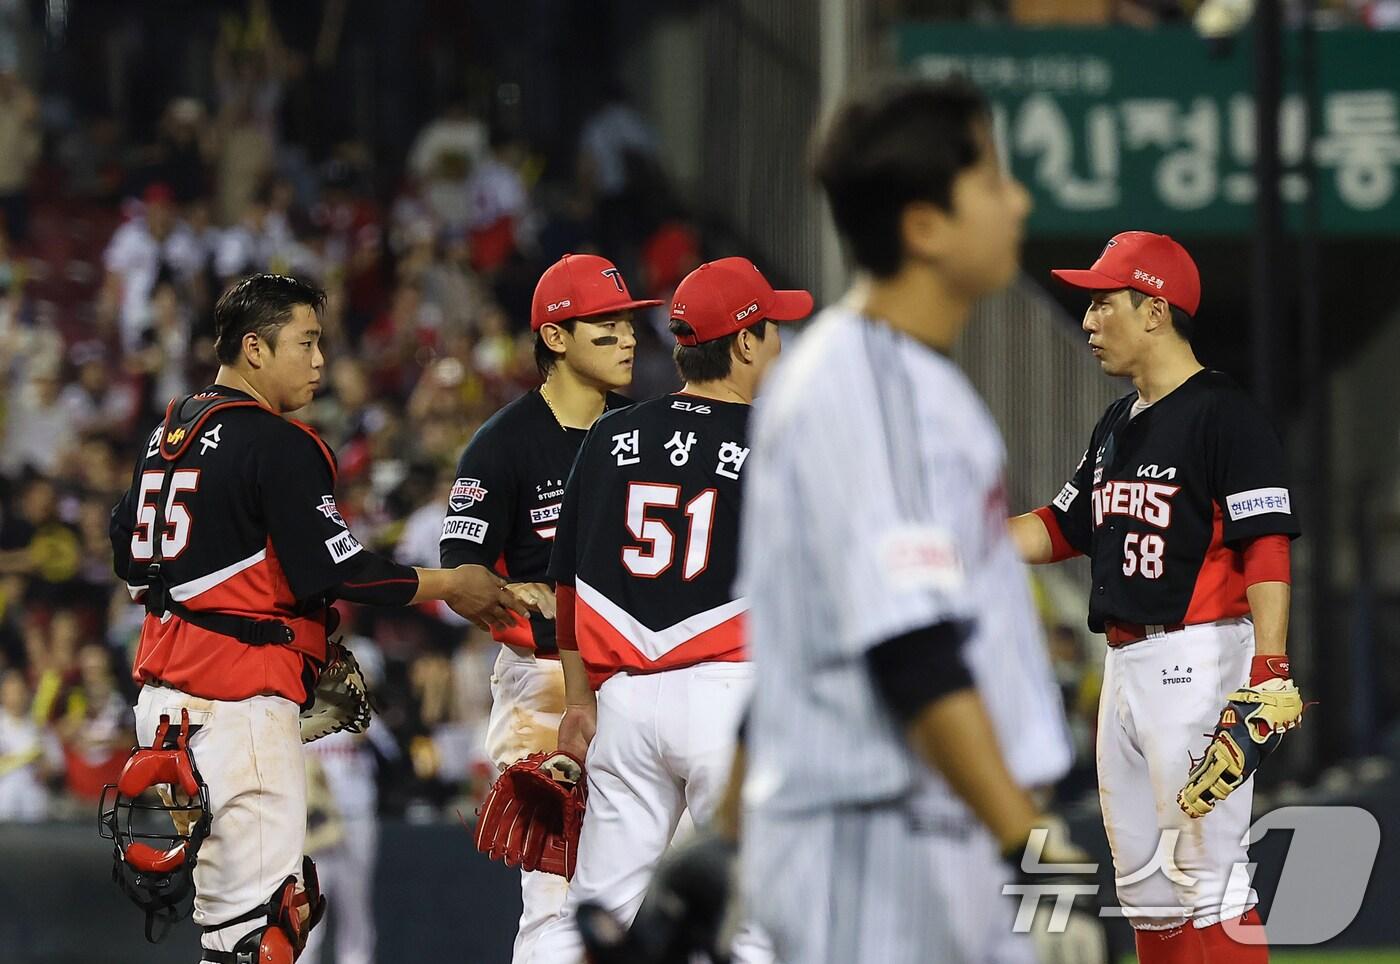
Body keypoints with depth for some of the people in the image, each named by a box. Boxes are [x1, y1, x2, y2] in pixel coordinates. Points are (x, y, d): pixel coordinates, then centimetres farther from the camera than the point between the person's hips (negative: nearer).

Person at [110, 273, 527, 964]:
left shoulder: (171, 431, 16)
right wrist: (448, 586, -4)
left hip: (163, 695, 10)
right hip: (239, 699, -10)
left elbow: (128, 549, 23)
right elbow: (333, 570, -15)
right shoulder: (279, 445, -11)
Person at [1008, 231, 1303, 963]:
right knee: (1143, 882, 12)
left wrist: (1269, 671, -26)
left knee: (1208, 874, -11)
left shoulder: (1226, 415, -11)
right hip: (1125, 664, 9)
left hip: (1197, 661, -9)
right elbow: (1059, 531, 23)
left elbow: (1267, 550, -17)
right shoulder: (1117, 426, 17)